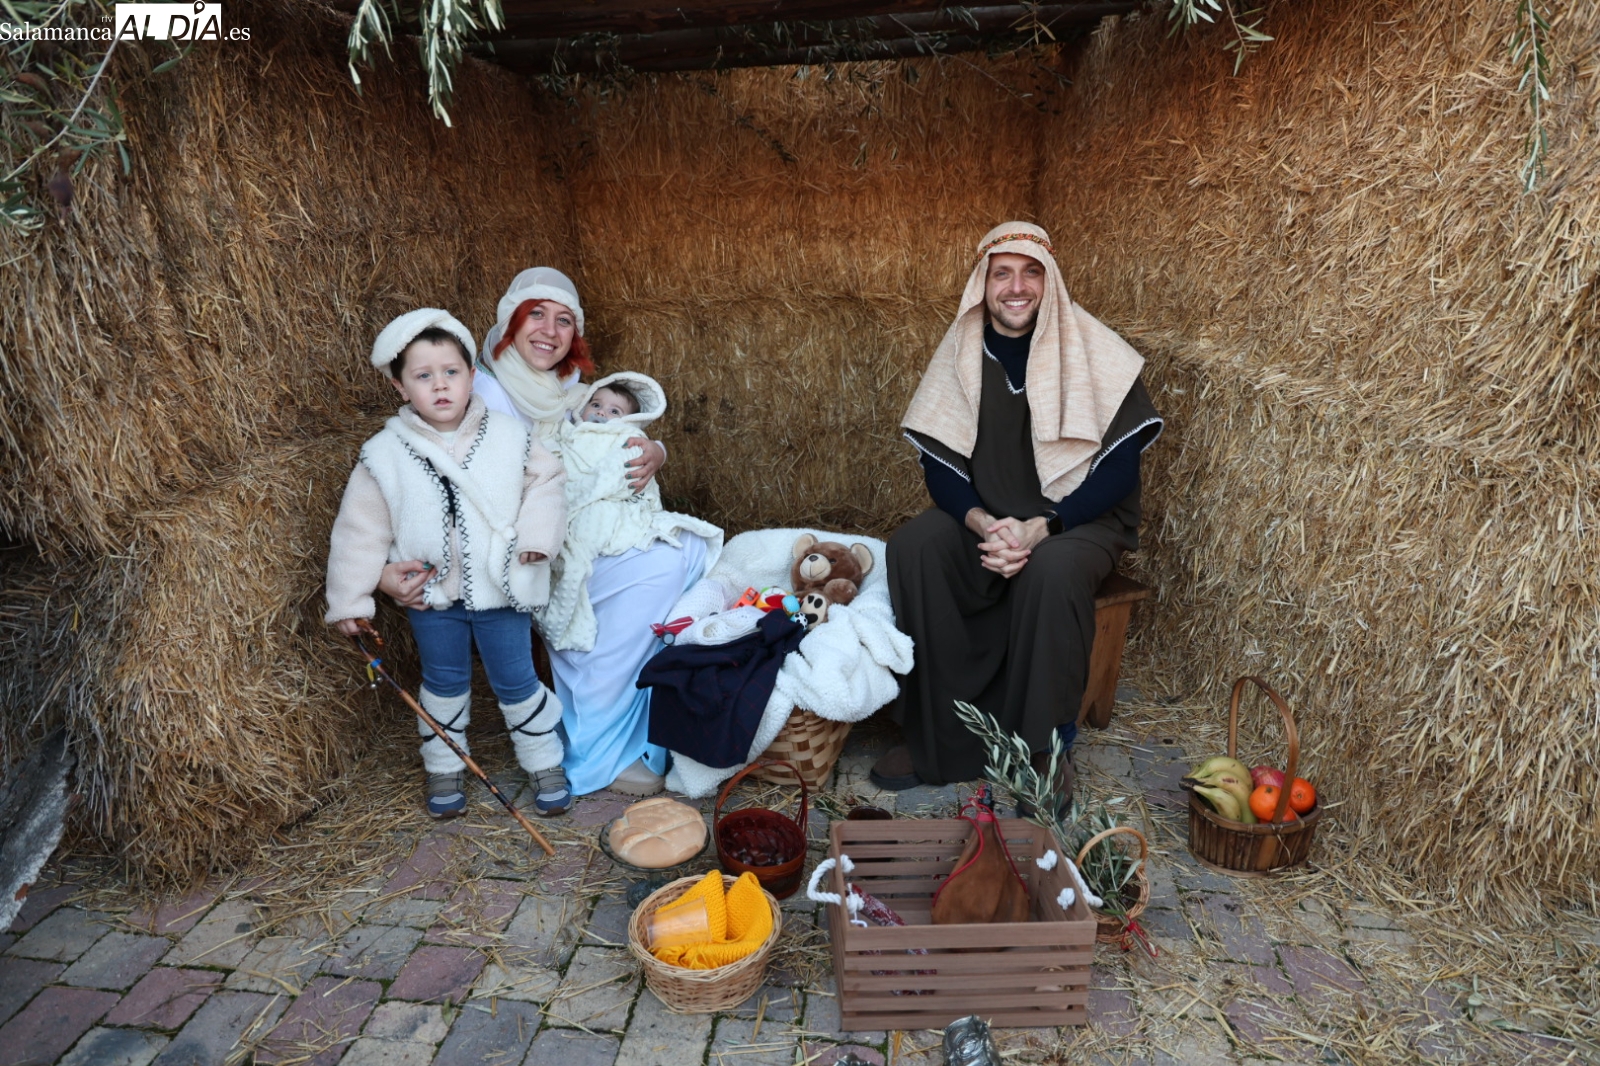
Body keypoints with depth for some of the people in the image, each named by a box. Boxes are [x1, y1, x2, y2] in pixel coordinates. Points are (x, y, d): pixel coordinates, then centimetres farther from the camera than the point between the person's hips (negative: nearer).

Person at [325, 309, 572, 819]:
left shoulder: (510, 438, -8)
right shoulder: (384, 454, -8)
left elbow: (546, 480, 3)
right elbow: (361, 529, -3)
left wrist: (537, 533, -12)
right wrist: (349, 598, -1)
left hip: (500, 588, -1)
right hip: (431, 593, 1)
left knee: (515, 681, 10)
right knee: (443, 683, 19)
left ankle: (544, 762, 30)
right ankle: (444, 766, 39)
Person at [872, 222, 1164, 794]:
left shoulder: (1095, 353, -10)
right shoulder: (961, 351, 0)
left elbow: (1118, 470, -12)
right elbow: (939, 465, -2)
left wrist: (1040, 527, -26)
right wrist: (983, 524, -22)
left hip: (1079, 518, -3)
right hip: (984, 516, 3)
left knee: (1052, 570, -36)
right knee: (912, 547, -25)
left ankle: (1042, 747, -15)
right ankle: (938, 739, -16)